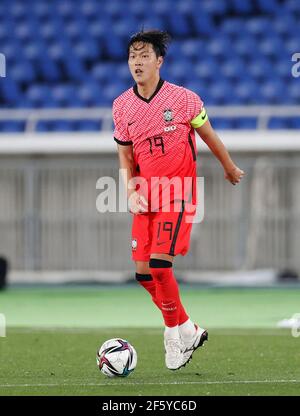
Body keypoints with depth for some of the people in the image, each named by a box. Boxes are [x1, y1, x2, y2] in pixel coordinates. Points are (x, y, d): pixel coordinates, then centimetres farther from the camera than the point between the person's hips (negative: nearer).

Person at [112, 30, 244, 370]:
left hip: (178, 195, -5)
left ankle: (177, 333, 0)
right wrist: (131, 193, -4)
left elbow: (209, 137, 6)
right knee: (144, 273, 1)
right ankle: (188, 330, 19)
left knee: (159, 265, -18)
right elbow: (125, 155, 12)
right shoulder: (122, 106, 3)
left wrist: (230, 169, 20)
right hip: (146, 198, 5)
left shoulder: (183, 99, -9)